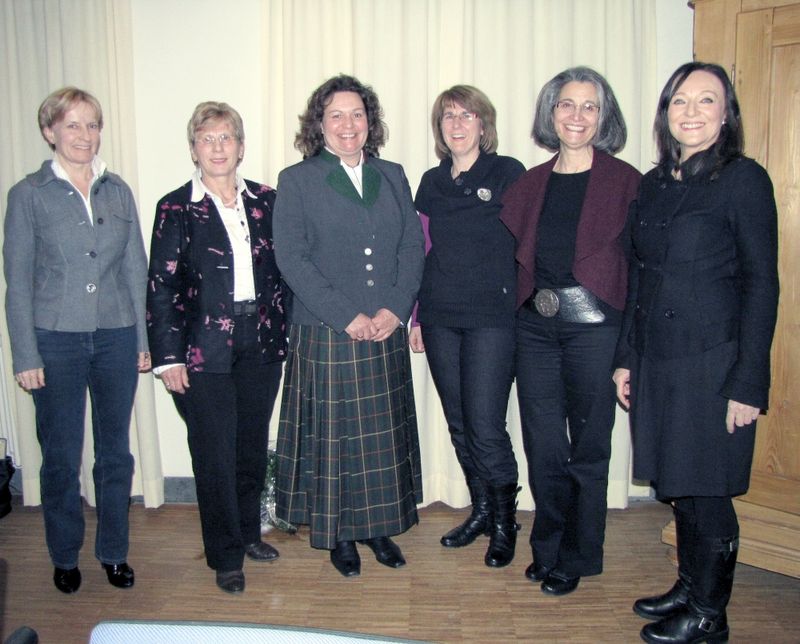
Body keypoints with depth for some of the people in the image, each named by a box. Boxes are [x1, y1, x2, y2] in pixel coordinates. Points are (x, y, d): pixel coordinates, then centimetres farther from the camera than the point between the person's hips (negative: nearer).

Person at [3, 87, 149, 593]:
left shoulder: (118, 191, 7)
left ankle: (114, 551, 27)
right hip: (56, 341, -2)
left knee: (116, 451, 10)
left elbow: (137, 269, 9)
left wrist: (143, 339, 6)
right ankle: (65, 557, 27)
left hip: (116, 337, 3)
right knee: (61, 456, 8)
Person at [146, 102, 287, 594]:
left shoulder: (265, 201, 7)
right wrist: (168, 356, -8)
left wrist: (285, 333, 5)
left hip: (261, 343, 4)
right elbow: (161, 286, -4)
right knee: (214, 453, 3)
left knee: (254, 444, 14)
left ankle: (249, 532, 34)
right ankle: (226, 556, 18)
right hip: (205, 348, -3)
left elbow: (281, 270, 10)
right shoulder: (177, 208, -3)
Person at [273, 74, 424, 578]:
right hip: (326, 335, -3)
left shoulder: (392, 177, 12)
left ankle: (379, 526, 27)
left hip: (386, 334, 4)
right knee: (334, 436, 5)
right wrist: (347, 316, -15)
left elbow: (414, 246, 6)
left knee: (385, 435, 11)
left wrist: (394, 309, -9)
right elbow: (292, 258, -9)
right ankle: (339, 534, 21)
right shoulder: (297, 181, 0)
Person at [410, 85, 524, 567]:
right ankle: (480, 511, 29)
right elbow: (423, 253, 15)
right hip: (440, 319, 5)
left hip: (492, 319, -5)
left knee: (486, 427, -6)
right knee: (459, 424, 11)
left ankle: (505, 523, 15)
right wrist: (417, 316, 13)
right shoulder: (431, 182, 13)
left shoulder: (508, 173, -1)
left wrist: (523, 308, -7)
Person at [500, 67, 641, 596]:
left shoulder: (625, 181, -3)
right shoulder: (531, 184, 10)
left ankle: (577, 558, 25)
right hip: (536, 326, 4)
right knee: (542, 446, 10)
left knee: (587, 448, 8)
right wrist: (526, 306, 1)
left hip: (594, 328, -3)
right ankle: (547, 548, 30)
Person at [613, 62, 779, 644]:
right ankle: (689, 588, 34)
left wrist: (749, 384, -14)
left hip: (711, 362, -6)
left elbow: (761, 285, -10)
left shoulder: (744, 179, -8)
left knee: (704, 492, 4)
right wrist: (626, 358, 12)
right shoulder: (654, 185, 11)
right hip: (657, 360, 6)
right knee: (674, 483, 15)